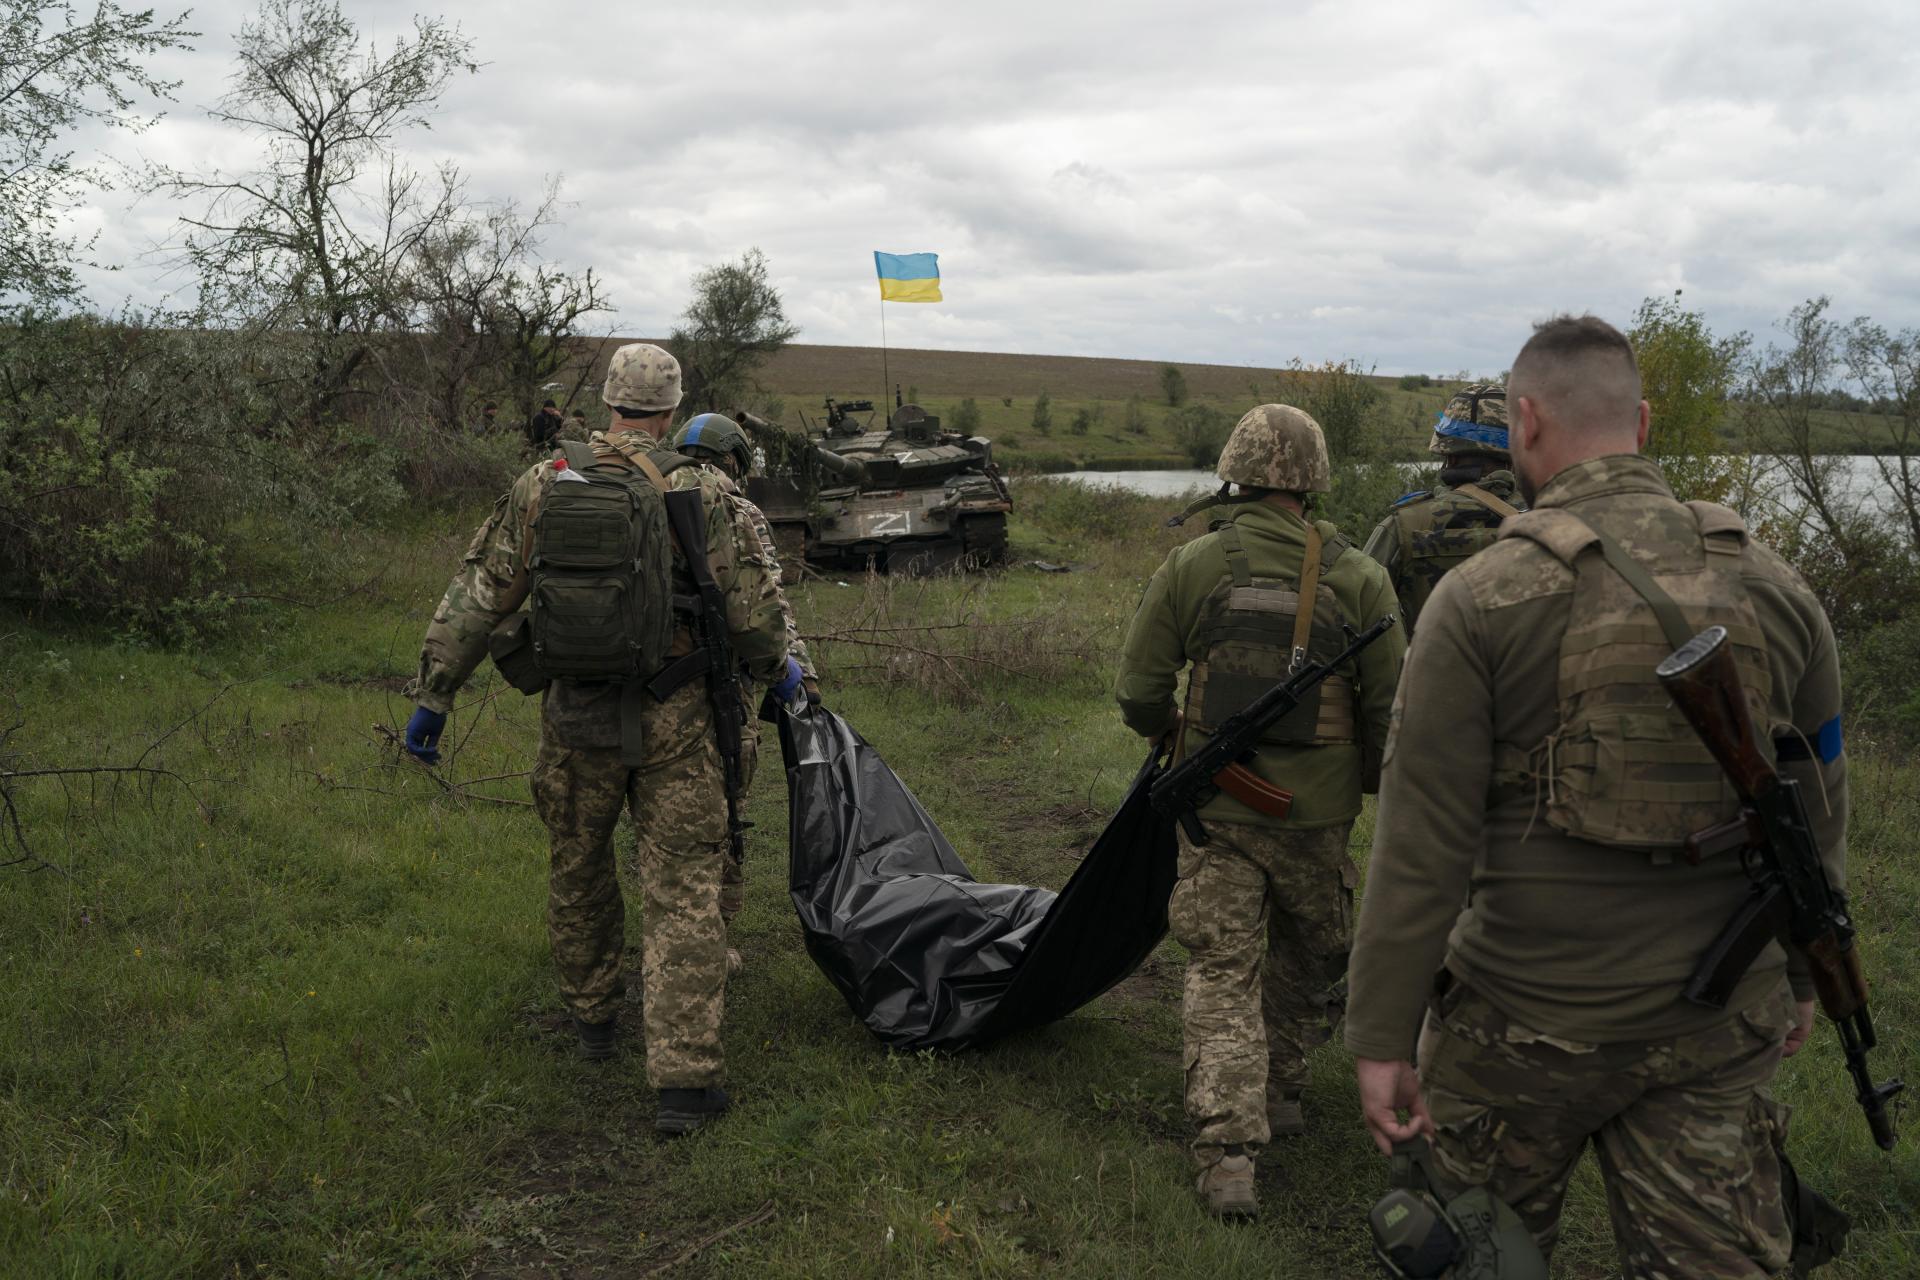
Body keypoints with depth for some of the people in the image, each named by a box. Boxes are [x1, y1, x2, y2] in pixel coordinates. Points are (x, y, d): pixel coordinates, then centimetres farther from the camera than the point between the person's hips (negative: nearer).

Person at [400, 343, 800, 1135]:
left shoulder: (544, 487, 0)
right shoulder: (706, 495, -6)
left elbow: (478, 595, 1)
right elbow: (753, 604, -5)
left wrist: (432, 696, 7)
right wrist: (777, 669, 16)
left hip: (575, 720, 2)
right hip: (674, 722, -2)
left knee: (577, 869, 23)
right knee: (683, 893, 3)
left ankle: (591, 1017, 42)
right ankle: (684, 1079, 0)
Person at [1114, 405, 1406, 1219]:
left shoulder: (1190, 567, -6)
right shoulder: (1358, 579, -5)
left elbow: (1139, 692, -2)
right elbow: (1389, 709, -1)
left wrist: (1170, 732, 21)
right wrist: (1377, 786, 18)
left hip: (1215, 806, -1)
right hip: (1317, 814, 1)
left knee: (1222, 972, 5)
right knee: (1307, 959, 23)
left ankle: (1226, 1152, -3)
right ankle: (1280, 1095, 37)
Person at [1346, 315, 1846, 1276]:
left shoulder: (1481, 600, -14)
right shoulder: (1774, 589, 0)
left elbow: (1422, 844, -15)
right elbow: (1818, 810, 9)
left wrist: (1380, 1038, -9)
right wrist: (1800, 975, 23)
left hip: (1528, 1016, -3)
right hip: (1719, 1030, 4)